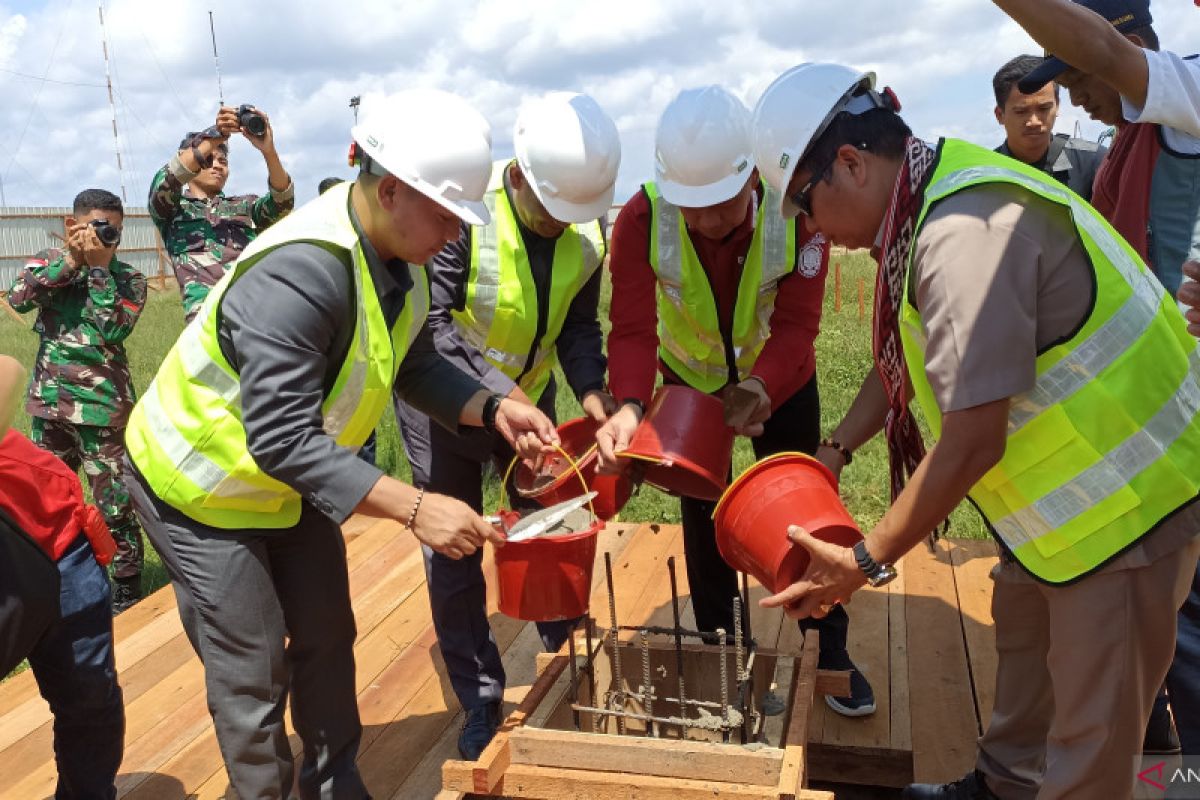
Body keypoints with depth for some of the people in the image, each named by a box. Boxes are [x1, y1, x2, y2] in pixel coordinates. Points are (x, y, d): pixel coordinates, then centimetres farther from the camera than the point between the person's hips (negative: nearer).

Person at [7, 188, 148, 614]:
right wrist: (72, 259, -17)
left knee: (115, 502, 1)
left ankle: (128, 588, 16)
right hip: (49, 401, 4)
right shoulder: (50, 260, 4)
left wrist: (98, 267, -18)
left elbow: (113, 331, -20)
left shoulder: (128, 278, -4)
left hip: (101, 406, -4)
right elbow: (19, 298, -15)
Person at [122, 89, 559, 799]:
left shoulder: (398, 259, -11)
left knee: (326, 640, 14)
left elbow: (416, 367, 0)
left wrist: (493, 408, -17)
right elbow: (279, 440, -40)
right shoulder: (298, 273, -38)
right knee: (253, 673, 0)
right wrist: (413, 507, -42)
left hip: (289, 479, 8)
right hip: (202, 486, -8)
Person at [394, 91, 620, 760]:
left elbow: (577, 325, -2)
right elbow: (430, 326, -29)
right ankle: (481, 701, 21)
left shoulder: (586, 234, -11)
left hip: (530, 400, 4)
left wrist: (592, 388, -21)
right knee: (454, 556, 3)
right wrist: (499, 397, -39)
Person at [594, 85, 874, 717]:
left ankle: (830, 652, 24)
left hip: (780, 381, -1)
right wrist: (630, 405, -53)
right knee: (702, 516, 11)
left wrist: (764, 389, -52)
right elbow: (633, 328, -34)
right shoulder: (641, 220, -29)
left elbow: (796, 325, -32)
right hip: (690, 380, 1)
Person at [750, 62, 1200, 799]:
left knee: (1090, 735, 4)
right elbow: (906, 364, 12)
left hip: (1130, 488, -10)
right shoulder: (927, 209, 1)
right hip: (1068, 482, 10)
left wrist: (867, 563, -22)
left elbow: (972, 443, -31)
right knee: (1022, 630, 25)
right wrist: (835, 451, 2)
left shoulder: (967, 232, -31)